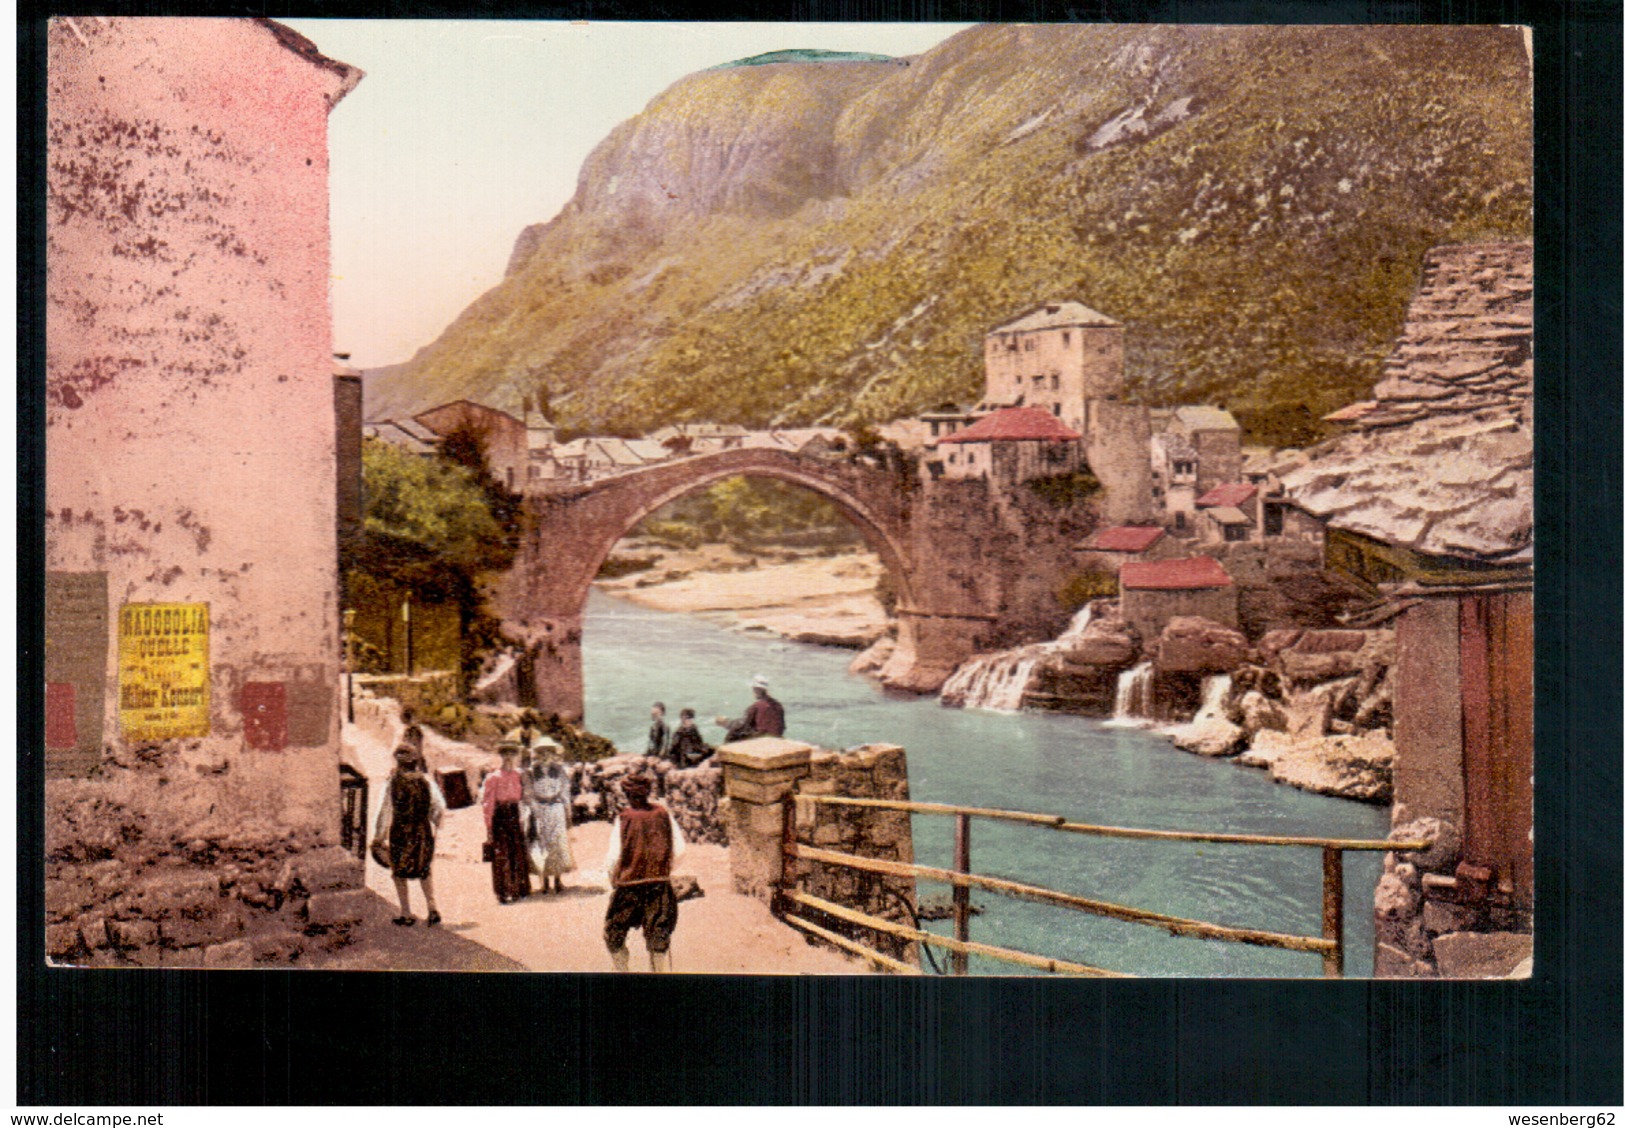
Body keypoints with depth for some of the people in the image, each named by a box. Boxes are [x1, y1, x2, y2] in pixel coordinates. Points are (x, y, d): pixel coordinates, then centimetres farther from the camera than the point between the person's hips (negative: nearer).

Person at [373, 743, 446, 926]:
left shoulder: (393, 783, -9)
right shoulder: (426, 781, -1)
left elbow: (385, 810, -9)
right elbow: (440, 808, -1)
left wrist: (379, 835, 0)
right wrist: (434, 824, 15)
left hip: (400, 833, -3)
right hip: (423, 832, 3)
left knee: (400, 874, 13)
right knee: (424, 872, 20)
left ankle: (406, 915, 12)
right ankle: (432, 908, 7)